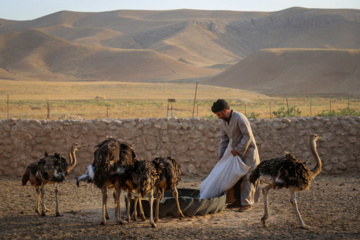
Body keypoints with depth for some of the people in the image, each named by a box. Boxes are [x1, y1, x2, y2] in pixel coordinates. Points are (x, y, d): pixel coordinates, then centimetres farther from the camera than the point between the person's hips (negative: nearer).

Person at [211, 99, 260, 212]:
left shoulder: (239, 118, -20)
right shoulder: (225, 122, 8)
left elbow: (248, 136, -23)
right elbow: (224, 139, 14)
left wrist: (238, 149, -21)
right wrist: (221, 154, 4)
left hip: (248, 151, -9)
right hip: (237, 152, 9)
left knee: (247, 177, -8)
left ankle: (247, 202, -4)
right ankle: (239, 200, 19)